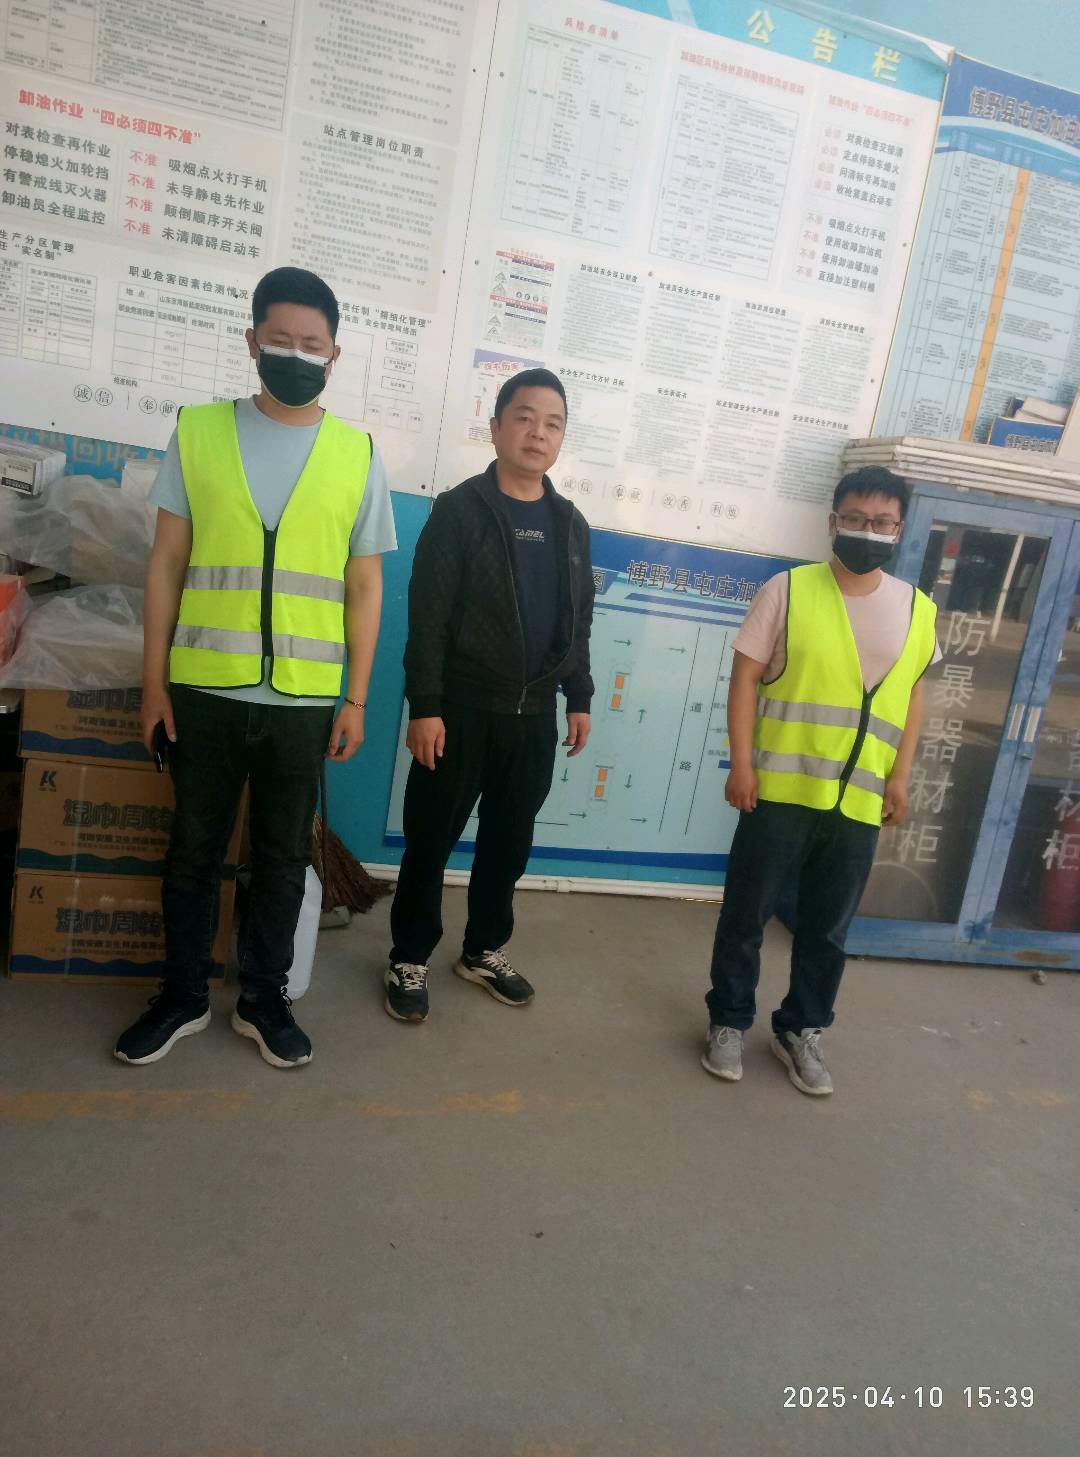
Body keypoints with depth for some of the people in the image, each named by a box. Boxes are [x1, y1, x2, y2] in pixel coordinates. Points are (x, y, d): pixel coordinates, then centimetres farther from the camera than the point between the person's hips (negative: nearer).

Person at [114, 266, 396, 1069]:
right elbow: (167, 562, 4)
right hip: (205, 689, 0)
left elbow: (364, 586, 4)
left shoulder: (359, 455, 3)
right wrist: (155, 677, 0)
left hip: (303, 698, 0)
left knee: (284, 855, 11)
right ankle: (184, 996, 30)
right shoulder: (199, 430, 3)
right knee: (194, 848, 12)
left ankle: (263, 997, 28)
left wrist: (356, 698, 0)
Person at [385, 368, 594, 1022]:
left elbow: (579, 621, 15)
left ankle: (485, 950, 31)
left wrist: (579, 700, 10)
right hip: (463, 707, -4)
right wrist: (425, 705, -16)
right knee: (432, 840, 5)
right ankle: (411, 959, 21)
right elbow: (427, 618, -10)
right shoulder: (460, 510, -6)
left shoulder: (571, 524, 10)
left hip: (535, 714, 5)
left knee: (510, 841, 13)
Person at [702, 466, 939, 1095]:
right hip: (781, 789, -2)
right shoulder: (788, 589, -4)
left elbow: (913, 694, 12)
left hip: (860, 802, 3)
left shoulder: (918, 609, 6)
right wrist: (742, 764, -11)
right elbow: (746, 677, -5)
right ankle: (729, 1022, 27)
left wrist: (899, 777, 4)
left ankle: (802, 1030, 32)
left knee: (829, 929, 14)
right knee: (746, 914, 8)